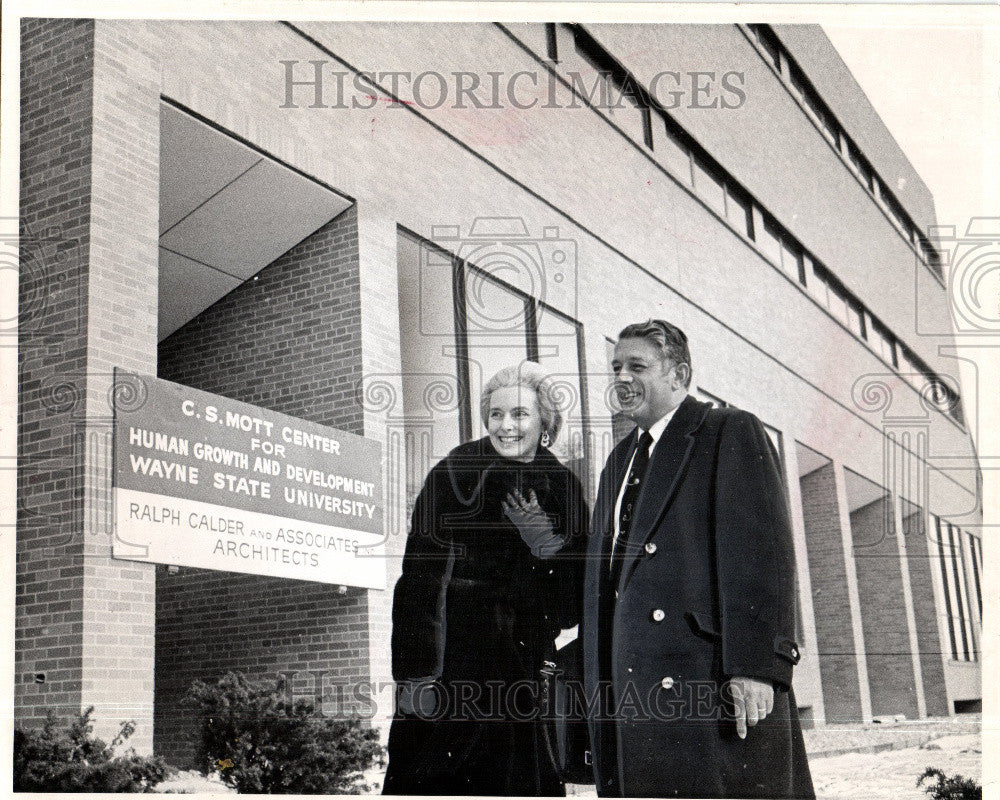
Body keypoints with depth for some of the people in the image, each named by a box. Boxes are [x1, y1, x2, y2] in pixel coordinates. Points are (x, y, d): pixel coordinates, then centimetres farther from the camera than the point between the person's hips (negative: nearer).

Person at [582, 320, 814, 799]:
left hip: (712, 684, -7)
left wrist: (755, 666, -19)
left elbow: (761, 551, -11)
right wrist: (598, 686, 15)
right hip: (632, 695, 7)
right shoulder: (619, 462, 23)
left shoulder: (731, 433, 0)